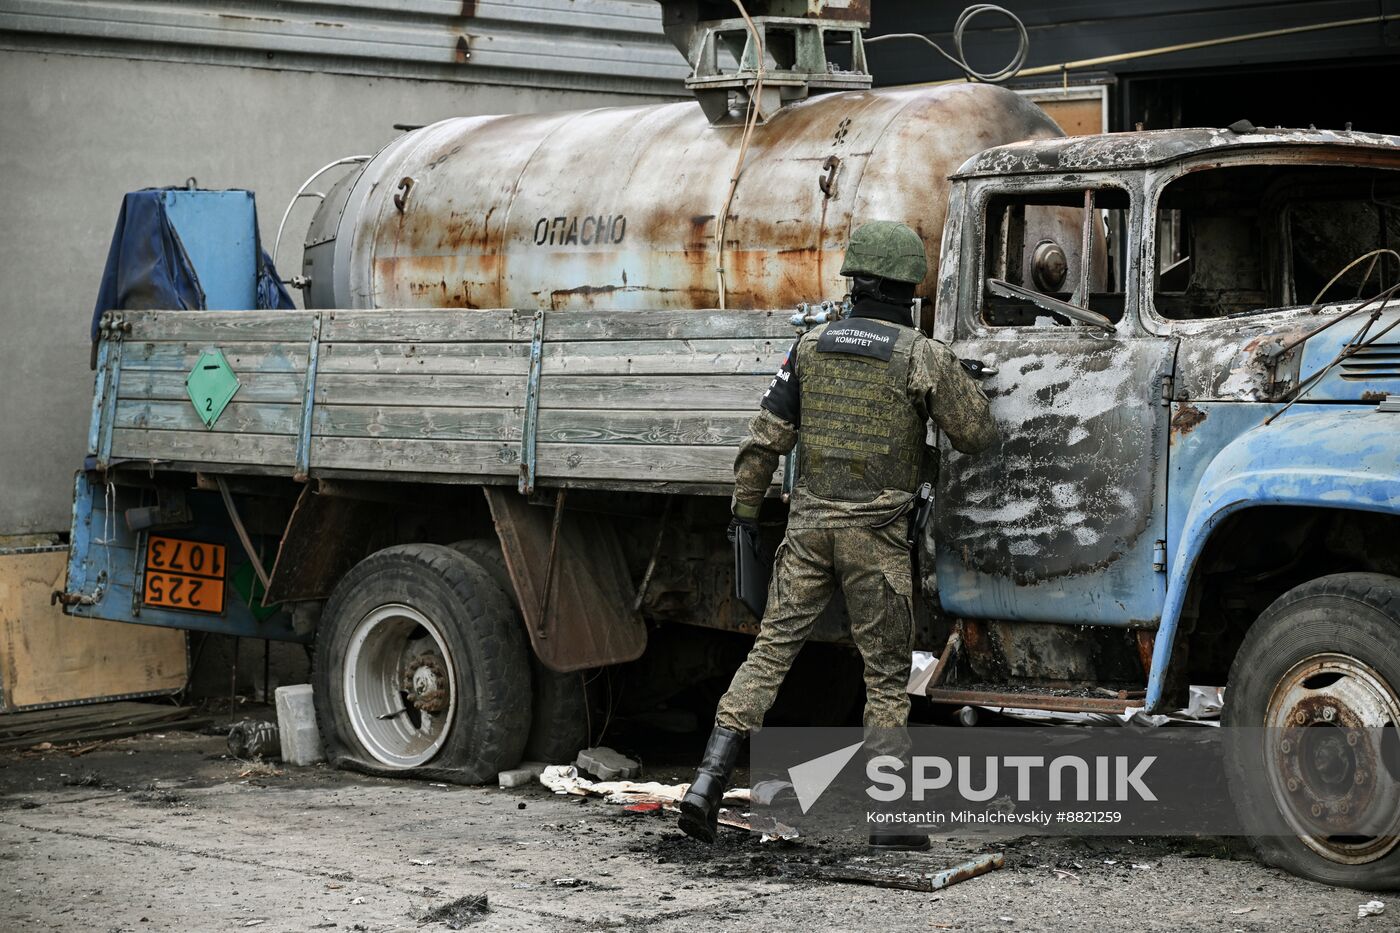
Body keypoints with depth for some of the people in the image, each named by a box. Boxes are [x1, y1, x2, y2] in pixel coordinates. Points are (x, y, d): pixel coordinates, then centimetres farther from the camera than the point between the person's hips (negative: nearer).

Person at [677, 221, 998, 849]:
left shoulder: (811, 346, 5)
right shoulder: (925, 357, -5)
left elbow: (765, 438, 6)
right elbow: (977, 437, 1)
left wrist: (744, 508, 15)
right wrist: (960, 385, 20)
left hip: (809, 524, 3)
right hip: (877, 536, -3)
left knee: (770, 651, 6)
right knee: (887, 672, 6)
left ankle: (708, 782, -2)